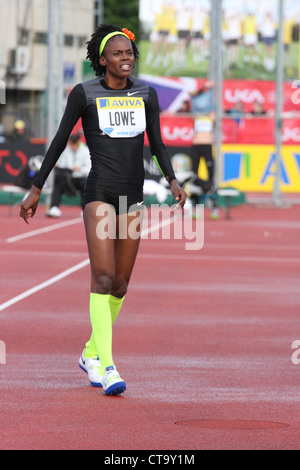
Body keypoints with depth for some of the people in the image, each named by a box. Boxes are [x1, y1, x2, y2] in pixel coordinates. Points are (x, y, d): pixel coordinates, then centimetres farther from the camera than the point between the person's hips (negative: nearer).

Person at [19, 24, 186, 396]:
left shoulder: (146, 95, 9)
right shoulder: (84, 94, -2)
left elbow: (157, 144, 15)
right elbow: (59, 142, 3)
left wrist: (172, 180, -2)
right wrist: (36, 190, 4)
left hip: (133, 197, 5)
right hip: (99, 193, -4)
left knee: (120, 285, 8)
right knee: (103, 279, -16)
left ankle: (91, 355, 28)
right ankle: (106, 367, -20)